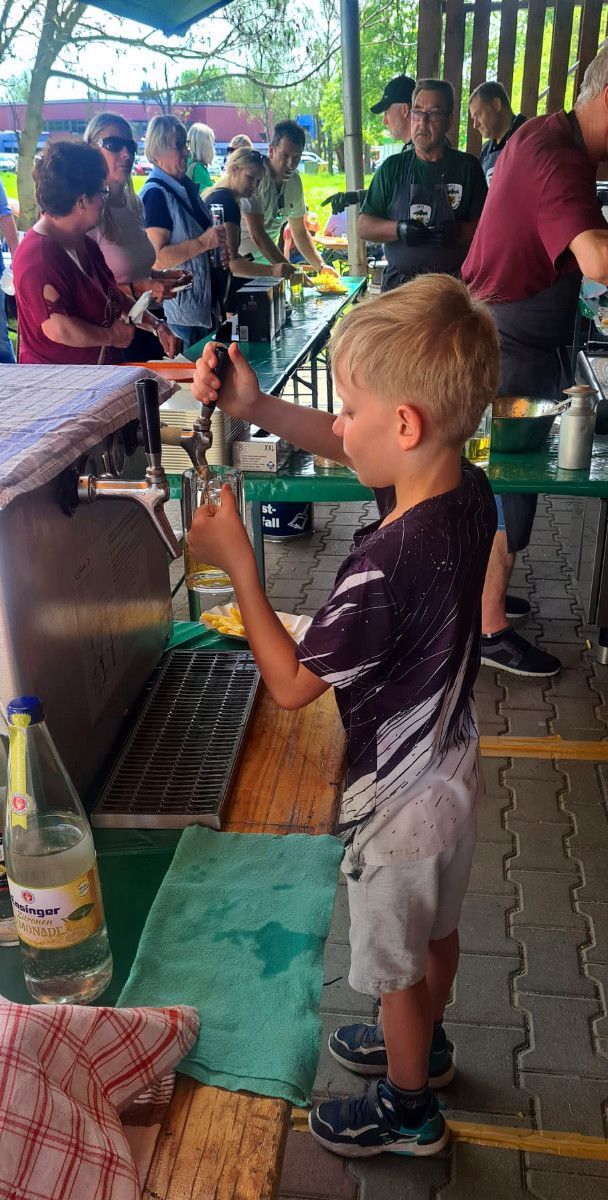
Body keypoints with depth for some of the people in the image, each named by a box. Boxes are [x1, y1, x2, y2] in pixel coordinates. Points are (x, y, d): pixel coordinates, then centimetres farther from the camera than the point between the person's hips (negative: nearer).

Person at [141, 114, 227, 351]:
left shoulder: (185, 185, 11)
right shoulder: (155, 194, -17)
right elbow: (157, 258, -24)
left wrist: (218, 242, 11)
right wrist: (204, 242, -26)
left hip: (202, 304, 9)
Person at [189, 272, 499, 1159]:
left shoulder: (385, 565, -38)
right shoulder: (467, 489, -12)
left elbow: (291, 684, -24)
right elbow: (350, 452, 4)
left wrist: (237, 562, -19)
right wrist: (257, 408, -9)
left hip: (402, 799, -8)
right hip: (452, 768, 8)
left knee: (396, 966, 19)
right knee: (436, 932, 31)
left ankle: (408, 1110, 45)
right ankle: (425, 1045, 57)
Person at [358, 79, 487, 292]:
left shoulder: (467, 166, 6)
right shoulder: (392, 167, 10)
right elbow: (364, 226, 6)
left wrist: (458, 231, -18)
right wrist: (399, 229, -12)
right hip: (398, 284, 1)